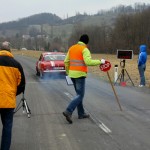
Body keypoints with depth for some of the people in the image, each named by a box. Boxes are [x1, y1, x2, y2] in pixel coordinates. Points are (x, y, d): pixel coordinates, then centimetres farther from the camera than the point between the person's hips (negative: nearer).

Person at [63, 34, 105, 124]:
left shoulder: (72, 48, 11)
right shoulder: (85, 50, -10)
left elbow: (66, 61, 13)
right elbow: (88, 62, -23)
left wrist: (68, 72, 24)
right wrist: (100, 62, -13)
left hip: (72, 74, 8)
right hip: (80, 74, -8)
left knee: (79, 94, 17)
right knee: (80, 95, -4)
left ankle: (81, 113, 21)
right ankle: (68, 111, -17)